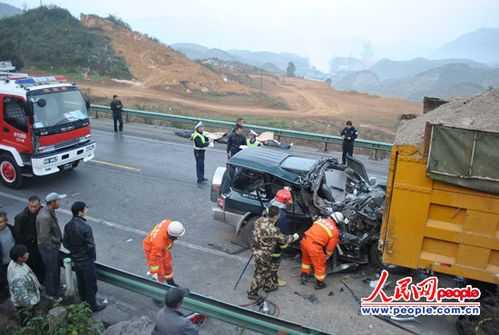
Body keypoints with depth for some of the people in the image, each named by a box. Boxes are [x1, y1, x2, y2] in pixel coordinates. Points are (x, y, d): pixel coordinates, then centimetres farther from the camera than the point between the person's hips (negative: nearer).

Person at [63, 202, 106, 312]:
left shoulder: (68, 226, -6)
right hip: (86, 260, -7)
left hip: (75, 259, 7)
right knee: (91, 283, 9)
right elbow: (90, 245, -24)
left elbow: (65, 243, 3)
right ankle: (93, 305, 22)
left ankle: (83, 301, 41)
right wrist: (93, 257, -5)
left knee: (80, 281, 24)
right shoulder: (85, 227, -29)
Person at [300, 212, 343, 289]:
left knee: (306, 259, 31)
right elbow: (330, 247, 6)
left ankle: (304, 276, 46)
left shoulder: (321, 219, 13)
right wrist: (326, 257, 24)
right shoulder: (335, 231, 1)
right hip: (314, 246, -6)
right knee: (320, 265, 17)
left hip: (305, 240, 6)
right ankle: (319, 283, 32)